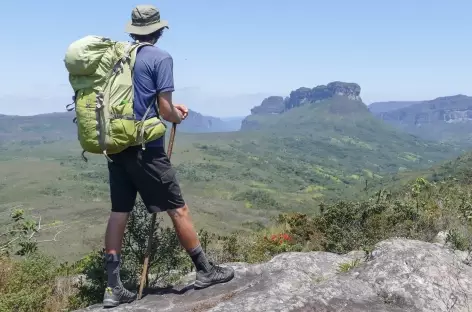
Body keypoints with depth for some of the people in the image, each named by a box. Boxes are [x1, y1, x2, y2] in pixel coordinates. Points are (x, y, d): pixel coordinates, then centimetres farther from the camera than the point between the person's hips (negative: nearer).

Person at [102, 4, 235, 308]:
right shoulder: (161, 57, -9)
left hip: (117, 144, 7)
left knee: (119, 212, 8)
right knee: (178, 209, 4)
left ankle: (113, 287, 11)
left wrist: (172, 105, 22)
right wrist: (178, 117, 9)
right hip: (145, 148, -7)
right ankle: (205, 270, 16)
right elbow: (165, 110, -13)